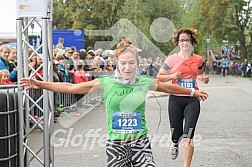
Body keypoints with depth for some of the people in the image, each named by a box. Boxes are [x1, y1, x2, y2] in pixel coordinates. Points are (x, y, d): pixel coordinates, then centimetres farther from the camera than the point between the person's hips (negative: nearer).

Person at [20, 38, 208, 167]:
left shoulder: (145, 82, 1)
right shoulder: (106, 82, -5)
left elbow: (168, 87, 19)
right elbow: (70, 87, -5)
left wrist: (193, 92, 31)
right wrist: (39, 84, -11)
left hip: (140, 142, 1)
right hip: (115, 144, -1)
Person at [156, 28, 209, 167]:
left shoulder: (198, 59, 5)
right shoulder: (172, 59, -1)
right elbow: (159, 77, 5)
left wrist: (203, 78, 2)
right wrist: (172, 76, -12)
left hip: (192, 100, 0)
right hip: (175, 99, 0)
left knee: (188, 137, -11)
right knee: (176, 134, 9)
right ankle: (175, 143, 48)